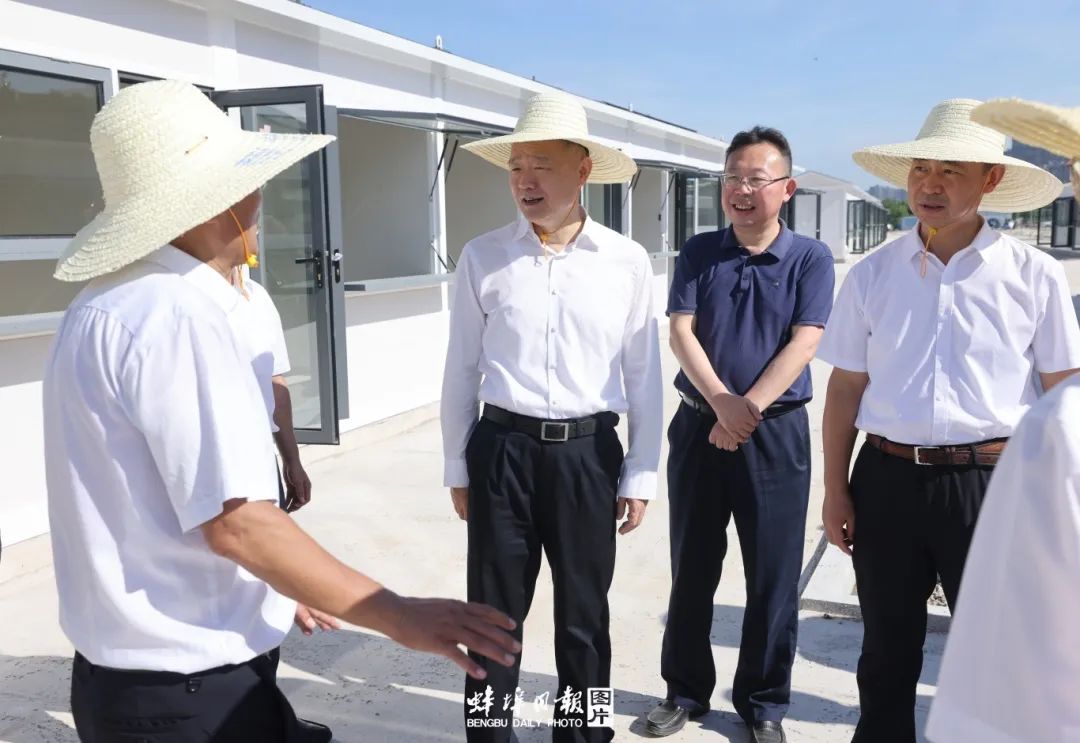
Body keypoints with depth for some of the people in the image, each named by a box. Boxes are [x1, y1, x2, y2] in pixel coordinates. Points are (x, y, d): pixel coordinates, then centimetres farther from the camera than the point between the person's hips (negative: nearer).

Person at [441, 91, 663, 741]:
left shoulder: (628, 262, -2)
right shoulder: (482, 258, -1)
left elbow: (643, 376, 2)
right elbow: (462, 370, 4)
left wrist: (641, 474, 3)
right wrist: (458, 466, 6)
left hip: (588, 453, 0)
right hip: (502, 449, 0)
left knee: (584, 615, 15)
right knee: (494, 613, 11)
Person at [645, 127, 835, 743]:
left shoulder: (811, 259, -2)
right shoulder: (698, 253, 3)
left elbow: (802, 344, -11)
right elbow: (681, 332, -5)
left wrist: (747, 410, -19)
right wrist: (722, 405, -18)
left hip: (776, 432, -2)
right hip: (699, 426, 2)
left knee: (773, 576, 8)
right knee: (692, 569, 12)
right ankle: (686, 690, 30)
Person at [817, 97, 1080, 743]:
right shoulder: (872, 274, 3)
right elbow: (846, 386, 5)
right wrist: (835, 490, 4)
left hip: (994, 482, -2)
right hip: (887, 480, 2)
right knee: (887, 652, 18)